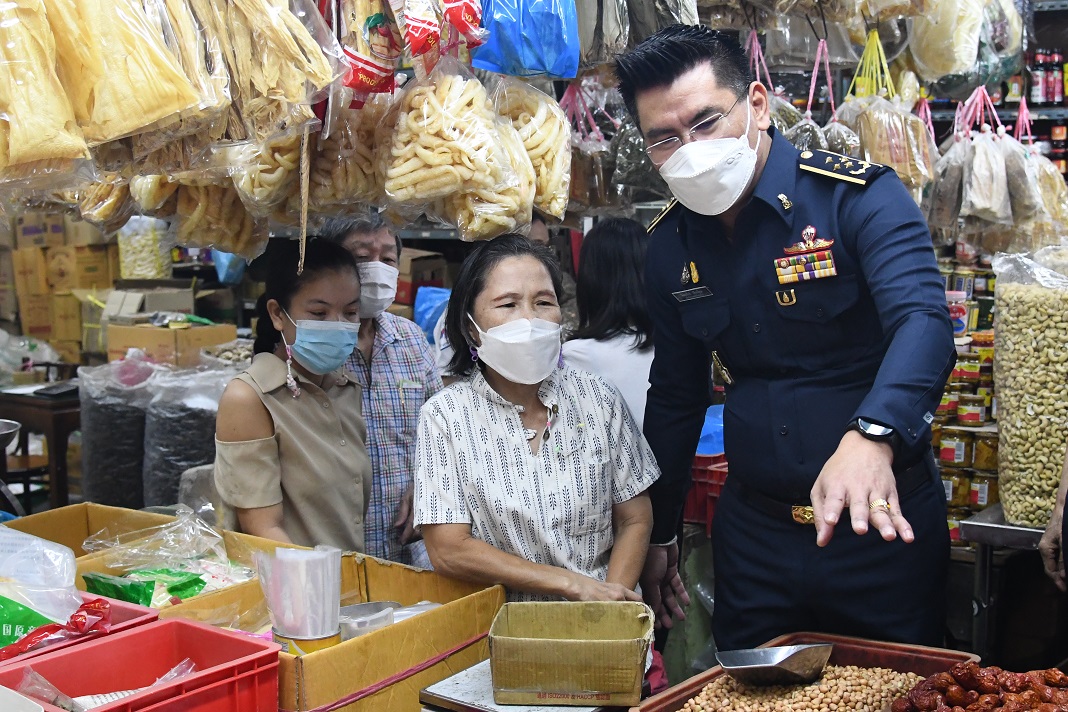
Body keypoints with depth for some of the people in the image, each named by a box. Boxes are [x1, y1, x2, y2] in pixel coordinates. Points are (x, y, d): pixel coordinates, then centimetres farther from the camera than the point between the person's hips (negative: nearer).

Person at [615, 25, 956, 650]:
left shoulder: (859, 196, -12)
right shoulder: (670, 245, 3)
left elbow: (923, 321, -28)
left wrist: (871, 437, -47)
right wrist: (660, 534, 16)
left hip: (883, 526, -4)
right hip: (752, 532, 4)